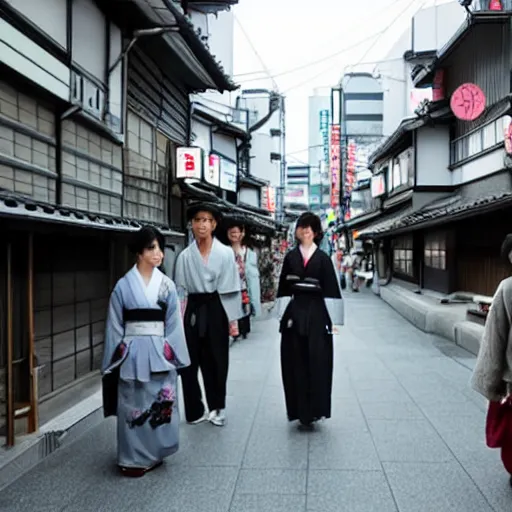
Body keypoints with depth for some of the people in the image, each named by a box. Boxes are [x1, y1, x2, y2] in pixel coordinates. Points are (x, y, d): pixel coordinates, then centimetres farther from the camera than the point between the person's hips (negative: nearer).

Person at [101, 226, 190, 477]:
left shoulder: (167, 285, 2)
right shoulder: (123, 285, -2)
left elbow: (174, 323, 4)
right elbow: (115, 326, 1)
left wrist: (174, 354, -1)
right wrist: (113, 359, -1)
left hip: (159, 353, 2)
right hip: (132, 353, -1)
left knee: (160, 404, 8)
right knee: (133, 406, 6)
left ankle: (154, 453, 26)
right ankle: (134, 458, 20)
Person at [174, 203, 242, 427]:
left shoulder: (225, 253, -3)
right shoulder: (185, 256, 2)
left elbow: (230, 288, -2)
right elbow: (180, 290, 5)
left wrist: (233, 319, -4)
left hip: (216, 310, -2)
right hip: (192, 311, 2)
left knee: (216, 361, 8)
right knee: (189, 362, 3)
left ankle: (216, 407, 27)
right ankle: (195, 410, 18)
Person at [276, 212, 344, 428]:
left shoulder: (323, 258, 1)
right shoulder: (290, 257, 6)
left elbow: (330, 289, 0)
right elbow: (284, 288, 5)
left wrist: (332, 319, -4)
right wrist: (284, 315, -1)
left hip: (317, 313, -1)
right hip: (295, 312, 2)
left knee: (317, 362, 0)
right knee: (296, 362, 3)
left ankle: (314, 409, 9)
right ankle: (301, 410, 12)